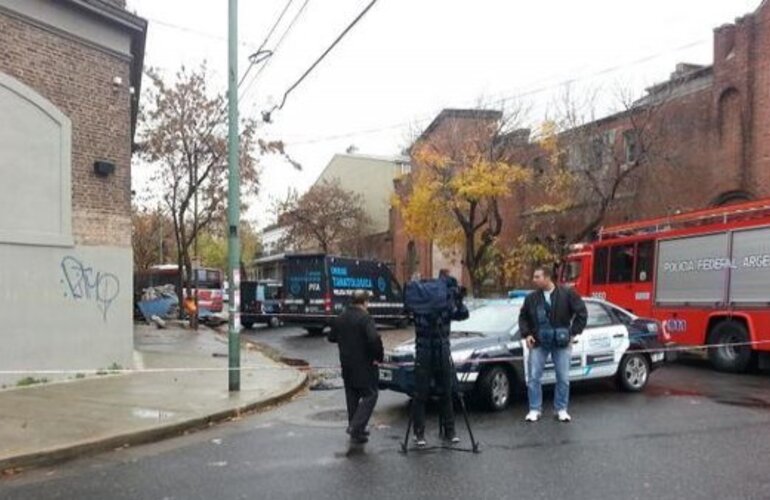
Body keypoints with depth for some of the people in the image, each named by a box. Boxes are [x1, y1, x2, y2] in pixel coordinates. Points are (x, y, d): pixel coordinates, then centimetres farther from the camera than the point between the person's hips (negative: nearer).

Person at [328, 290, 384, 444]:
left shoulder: (340, 319, 5)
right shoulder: (365, 318, -18)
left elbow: (331, 337, 17)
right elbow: (374, 339, -30)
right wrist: (378, 356, -17)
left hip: (347, 366, 7)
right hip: (364, 366, -7)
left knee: (352, 397, 18)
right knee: (369, 396, 1)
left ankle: (354, 427, 24)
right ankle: (356, 428, -9)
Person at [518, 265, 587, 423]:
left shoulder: (567, 294, -6)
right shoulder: (531, 298, 2)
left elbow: (582, 313, -2)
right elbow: (523, 317, 14)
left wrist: (573, 333, -5)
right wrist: (526, 334, 1)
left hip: (561, 343, -2)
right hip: (538, 343, 2)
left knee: (563, 378, 5)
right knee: (534, 377, 0)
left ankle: (561, 409, 19)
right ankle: (535, 410, 10)